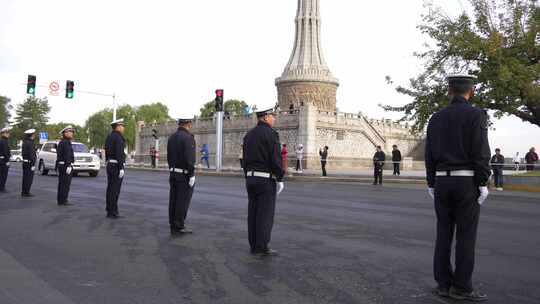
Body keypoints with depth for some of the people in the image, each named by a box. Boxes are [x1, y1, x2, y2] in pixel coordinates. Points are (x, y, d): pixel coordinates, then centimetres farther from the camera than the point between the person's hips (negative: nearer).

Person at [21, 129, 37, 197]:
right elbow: (31, 154, -21)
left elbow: (23, 153, 19)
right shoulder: (30, 143, -17)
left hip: (25, 162, 10)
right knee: (29, 178, -3)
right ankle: (26, 192, -1)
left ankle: (24, 192, 20)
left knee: (25, 178, 14)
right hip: (29, 163, -10)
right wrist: (33, 165, -20)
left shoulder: (25, 142, 13)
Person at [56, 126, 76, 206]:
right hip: (66, 165, -10)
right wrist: (68, 166, -26)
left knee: (61, 184, 12)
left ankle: (59, 200, 16)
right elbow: (67, 155, -22)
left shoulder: (61, 142, 17)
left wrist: (57, 166, 26)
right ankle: (63, 201, -5)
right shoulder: (66, 142, -14)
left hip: (60, 165, 10)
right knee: (66, 184, -6)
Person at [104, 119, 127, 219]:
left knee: (110, 188, 11)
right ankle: (113, 212, -3)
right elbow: (119, 153, -21)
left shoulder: (109, 136, 15)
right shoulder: (118, 137, -14)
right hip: (117, 166, -9)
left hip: (110, 165, 9)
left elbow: (107, 152, 18)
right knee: (115, 189, -6)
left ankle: (109, 211, 16)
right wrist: (121, 168, -22)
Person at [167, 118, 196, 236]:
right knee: (183, 201, -2)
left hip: (173, 174, 8)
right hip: (184, 175, -8)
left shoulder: (172, 137, 10)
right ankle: (179, 228, 3)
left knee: (173, 200, 10)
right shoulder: (188, 137, -16)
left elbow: (169, 156, 14)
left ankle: (173, 226, 16)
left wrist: (173, 170, 20)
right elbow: (189, 158, -22)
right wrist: (192, 175, -18)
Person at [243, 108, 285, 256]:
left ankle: (254, 246, 13)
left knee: (253, 212, 8)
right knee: (266, 213, -3)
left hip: (251, 178, 8)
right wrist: (280, 179, -10)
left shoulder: (249, 134, 14)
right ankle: (262, 247, 0)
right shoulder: (271, 133, -11)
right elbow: (276, 159, -16)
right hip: (266, 179, -8)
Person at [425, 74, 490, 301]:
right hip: (467, 183, -4)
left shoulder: (436, 118, 9)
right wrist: (483, 184, -8)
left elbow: (429, 154, 6)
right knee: (466, 236, 0)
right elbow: (481, 152, -13)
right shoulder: (476, 114, -5)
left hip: (443, 182, 4)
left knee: (444, 234, 6)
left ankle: (443, 284, 9)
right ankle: (461, 287, 3)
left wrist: (432, 185, 11)